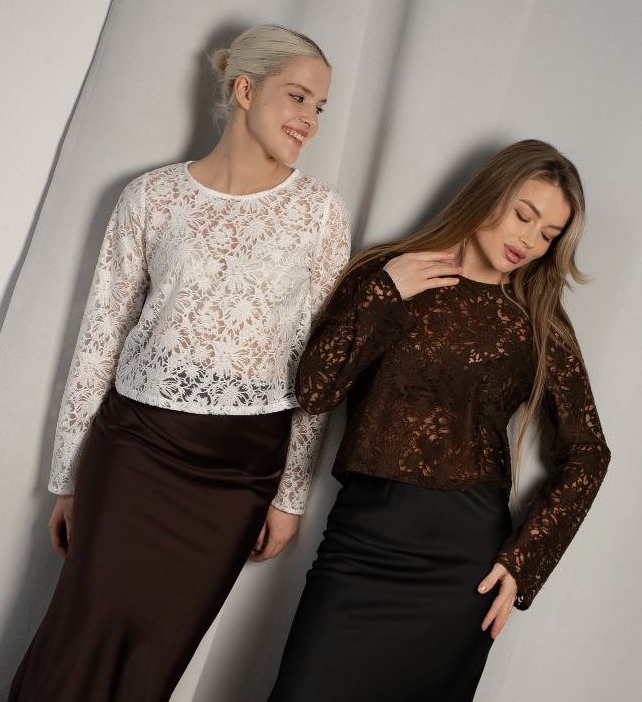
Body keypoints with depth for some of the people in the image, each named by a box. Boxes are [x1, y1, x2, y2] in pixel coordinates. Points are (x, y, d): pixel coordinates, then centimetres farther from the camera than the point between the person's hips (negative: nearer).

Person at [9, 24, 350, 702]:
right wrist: (68, 479, 5)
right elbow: (100, 338, 3)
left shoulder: (320, 209, 2)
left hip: (243, 464, 1)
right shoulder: (151, 196, 1)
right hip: (133, 441, 0)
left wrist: (291, 493, 1)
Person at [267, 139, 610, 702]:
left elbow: (587, 453, 7)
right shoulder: (384, 275, 6)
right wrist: (383, 293, -8)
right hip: (362, 533, 0)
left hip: (463, 553, 0)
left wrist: (524, 561, -1)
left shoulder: (540, 324, 6)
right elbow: (315, 392, -3)